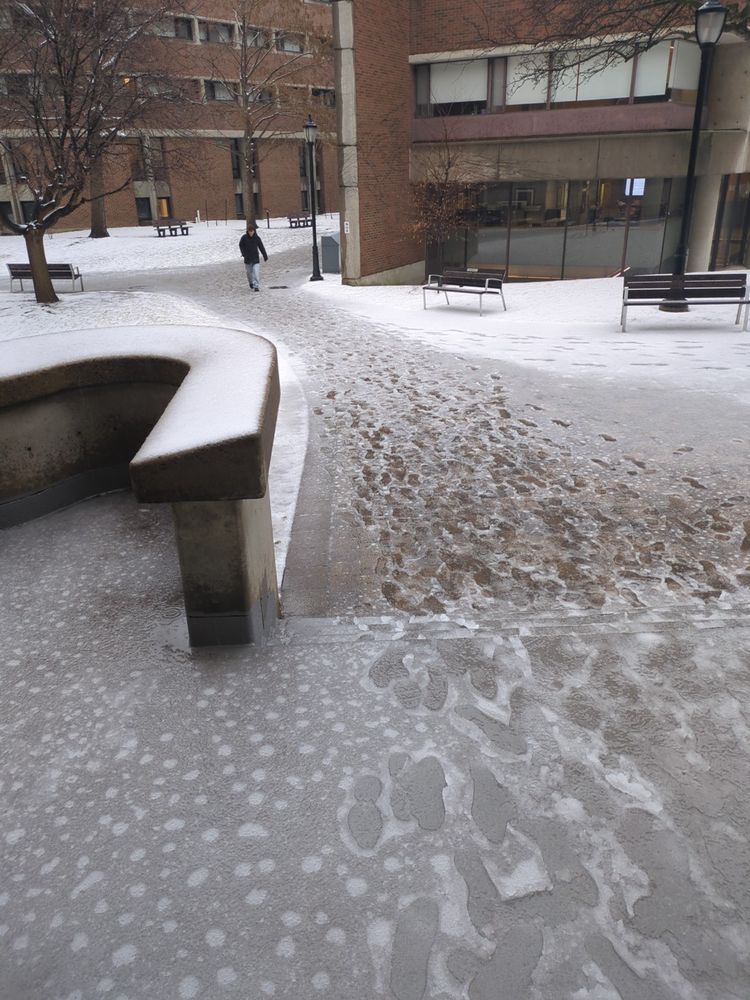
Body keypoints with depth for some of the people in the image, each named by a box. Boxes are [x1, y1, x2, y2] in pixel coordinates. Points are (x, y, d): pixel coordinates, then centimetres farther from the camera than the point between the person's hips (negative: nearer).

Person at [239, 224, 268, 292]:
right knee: (249, 272, 14)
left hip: (256, 258, -2)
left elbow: (261, 247, 2)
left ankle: (256, 286, -14)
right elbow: (241, 246, 5)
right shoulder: (244, 238, -6)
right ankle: (251, 283, 38)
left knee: (256, 272, -14)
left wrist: (265, 256, 8)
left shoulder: (257, 238, -6)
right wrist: (244, 254, -8)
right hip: (247, 258, 2)